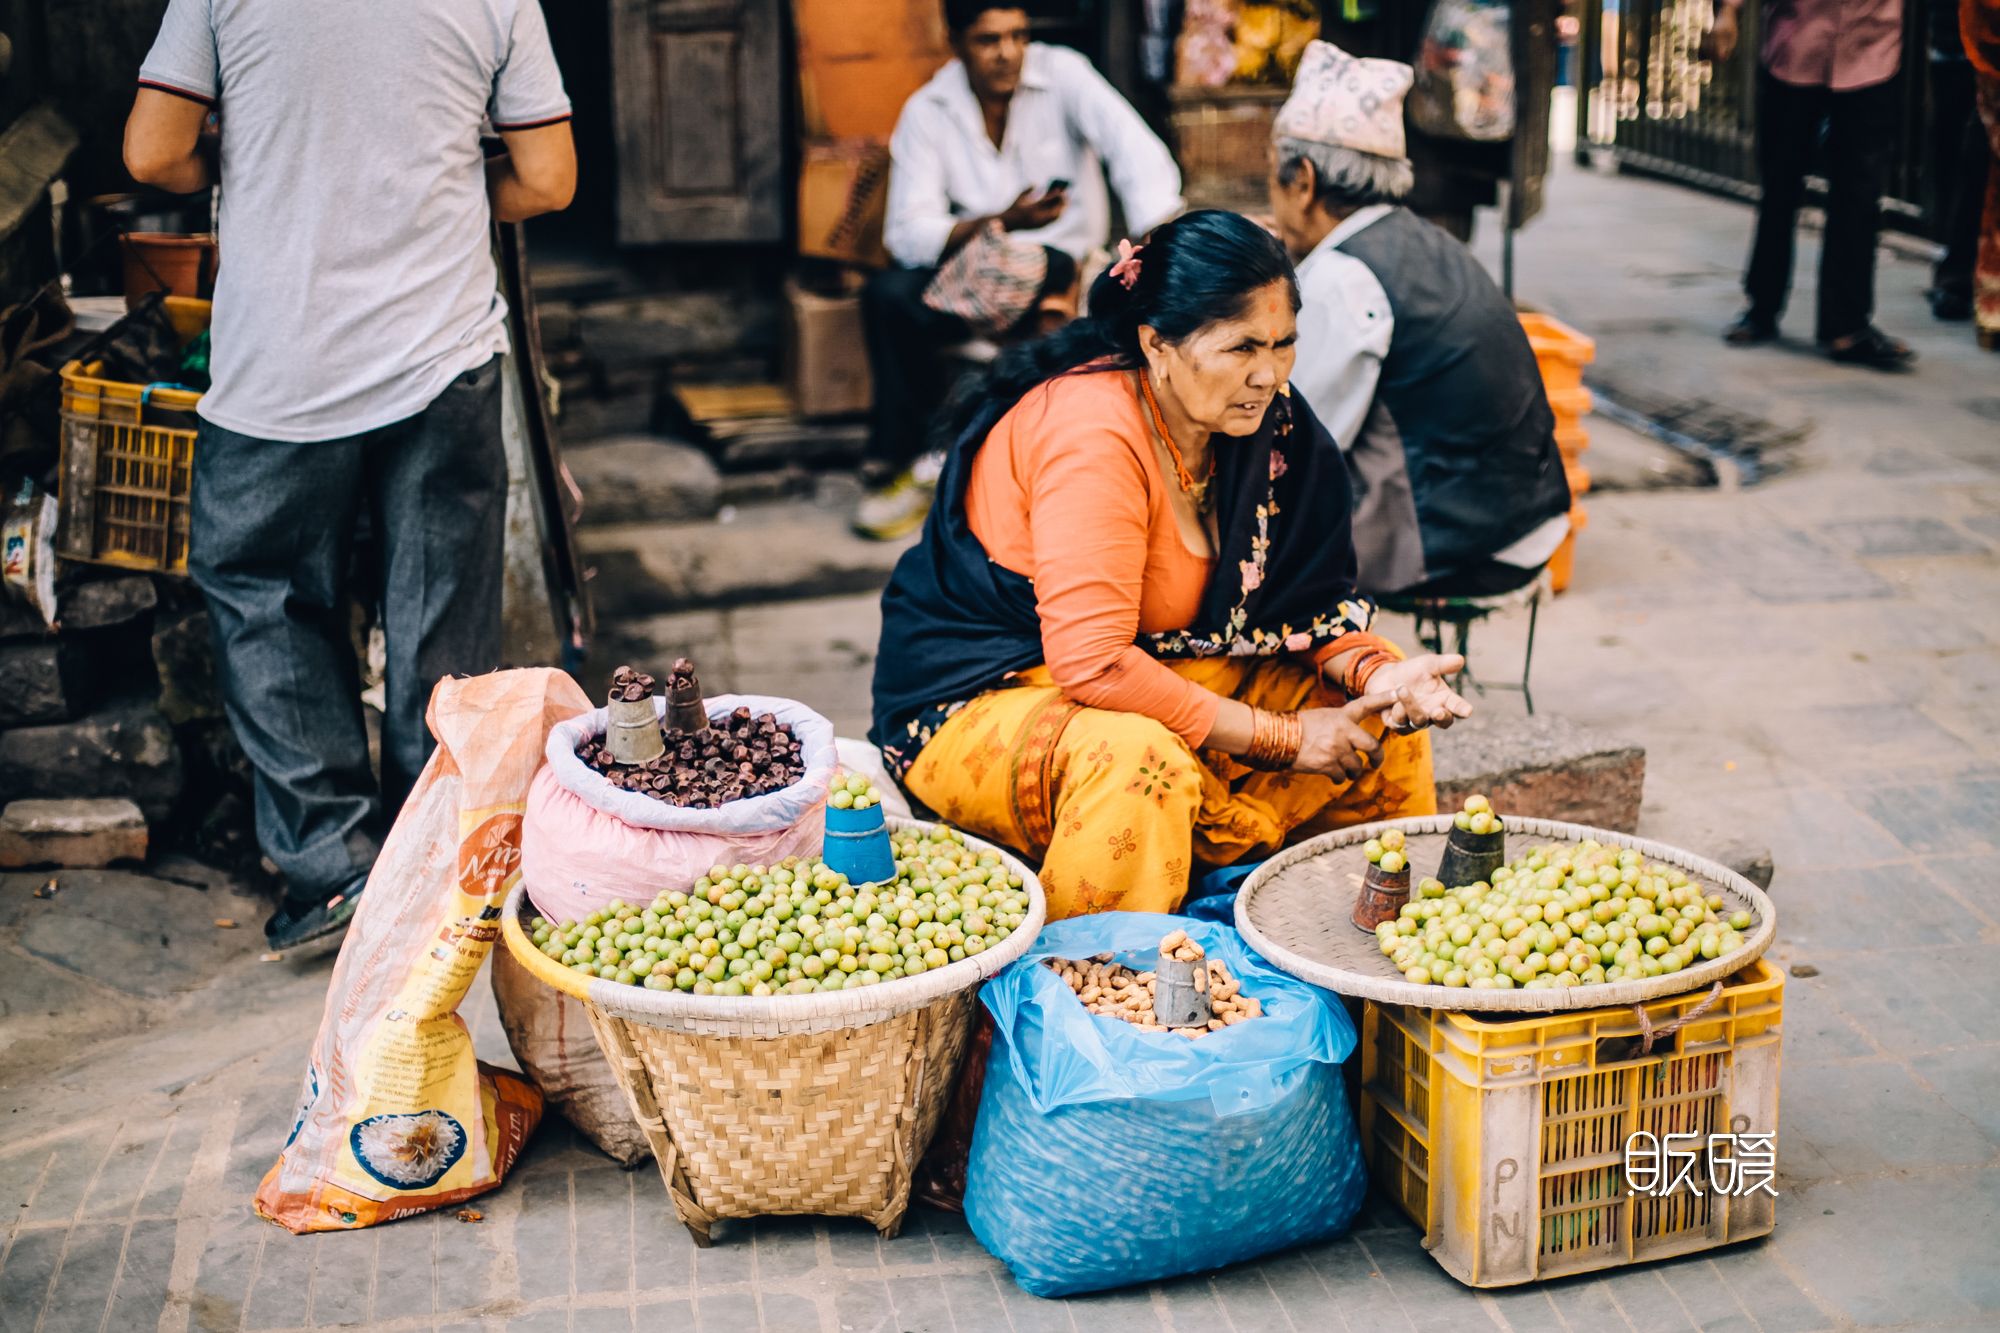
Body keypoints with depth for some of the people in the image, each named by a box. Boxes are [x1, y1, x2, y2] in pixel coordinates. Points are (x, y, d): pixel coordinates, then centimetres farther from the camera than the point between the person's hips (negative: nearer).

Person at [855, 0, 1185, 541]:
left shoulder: (1062, 74, -10)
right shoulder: (927, 111, -4)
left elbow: (1137, 152, -25)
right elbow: (907, 236, -14)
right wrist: (1002, 222, -29)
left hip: (1061, 259, -2)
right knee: (887, 294, -27)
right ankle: (911, 460, -13)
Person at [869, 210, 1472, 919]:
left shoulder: (1260, 418, -3)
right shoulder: (1091, 434, -28)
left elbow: (1301, 596, 5)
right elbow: (1092, 664, -32)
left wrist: (1375, 673, -17)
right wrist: (1281, 738, -26)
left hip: (1152, 675, 9)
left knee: (1385, 713, 3)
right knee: (1139, 761, -39)